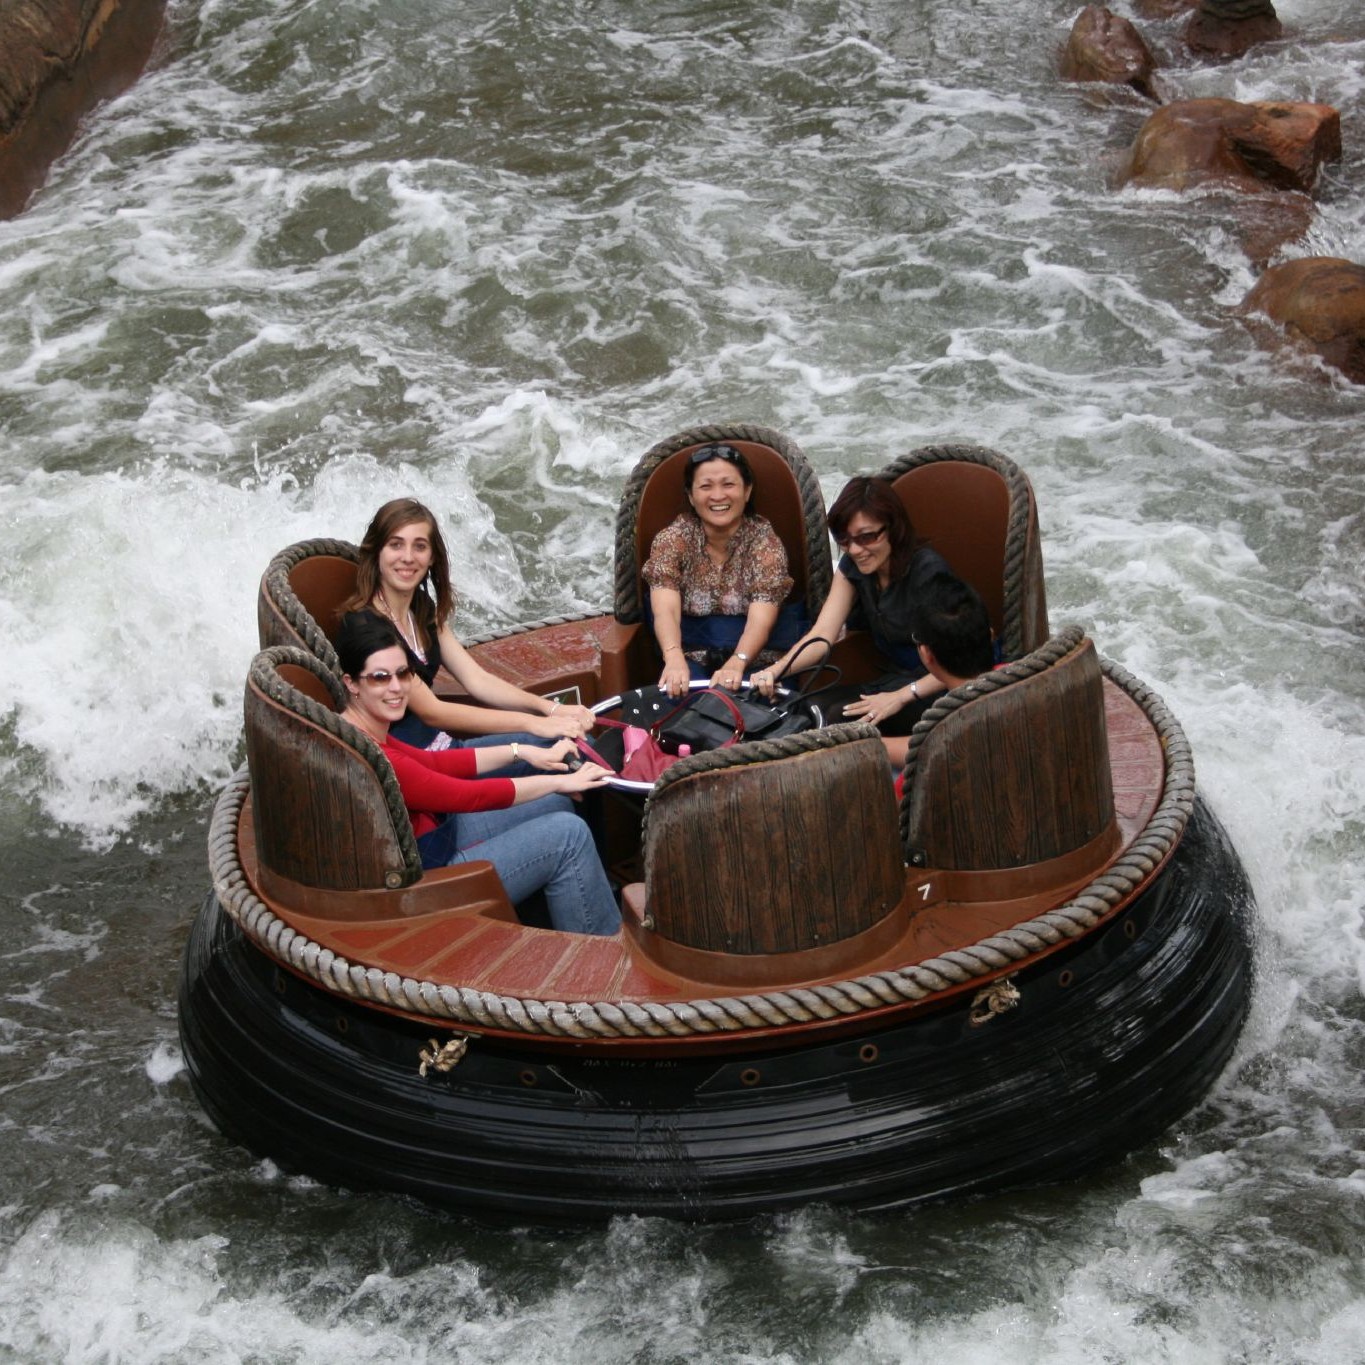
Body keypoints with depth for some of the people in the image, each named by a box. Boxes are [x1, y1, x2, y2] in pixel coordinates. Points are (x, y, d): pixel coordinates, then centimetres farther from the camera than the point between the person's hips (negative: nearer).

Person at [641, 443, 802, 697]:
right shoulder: (672, 538, -6)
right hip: (692, 654, 0)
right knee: (680, 696, -30)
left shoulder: (764, 539, -7)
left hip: (753, 655, 0)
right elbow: (665, 610, -21)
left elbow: (761, 618, -21)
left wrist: (736, 663, -43)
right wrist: (674, 659, -44)